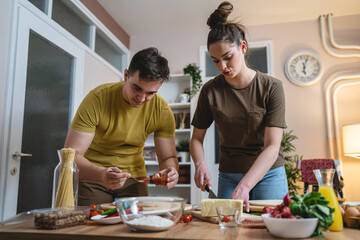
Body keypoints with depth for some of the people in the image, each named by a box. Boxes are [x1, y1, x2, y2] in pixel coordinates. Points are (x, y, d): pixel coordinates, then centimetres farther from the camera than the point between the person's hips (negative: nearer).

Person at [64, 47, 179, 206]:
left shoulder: (162, 111, -14)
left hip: (133, 176, 3)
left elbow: (168, 157, -6)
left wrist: (171, 170, -31)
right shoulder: (97, 99, -23)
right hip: (91, 175, -2)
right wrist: (102, 174, -45)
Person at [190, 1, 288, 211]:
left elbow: (272, 146, -18)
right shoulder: (210, 91, -5)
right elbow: (197, 138, 3)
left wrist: (244, 185, -29)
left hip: (268, 174, -1)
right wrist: (200, 165, -18)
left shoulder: (271, 87, -12)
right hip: (228, 176, 2)